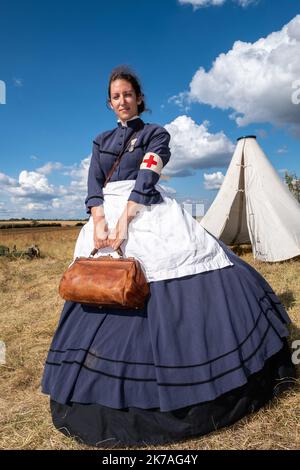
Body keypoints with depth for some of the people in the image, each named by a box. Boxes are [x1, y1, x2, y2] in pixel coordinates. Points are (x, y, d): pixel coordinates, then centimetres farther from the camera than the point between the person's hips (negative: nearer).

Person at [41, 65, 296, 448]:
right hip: (106, 218, 4)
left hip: (149, 217, -3)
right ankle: (107, 396, 19)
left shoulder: (155, 134, 8)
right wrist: (99, 224, -12)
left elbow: (146, 179, -8)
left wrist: (123, 222, -19)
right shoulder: (101, 141, 20)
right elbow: (94, 185, 6)